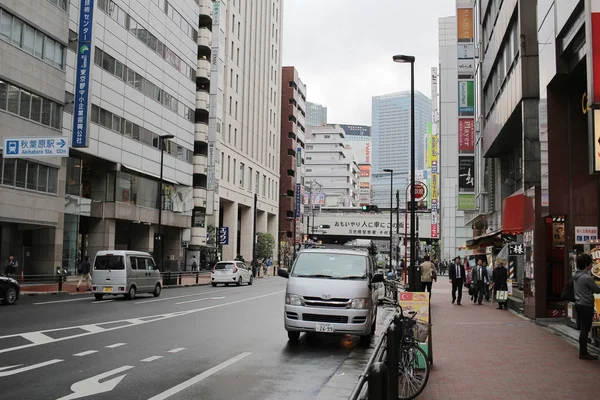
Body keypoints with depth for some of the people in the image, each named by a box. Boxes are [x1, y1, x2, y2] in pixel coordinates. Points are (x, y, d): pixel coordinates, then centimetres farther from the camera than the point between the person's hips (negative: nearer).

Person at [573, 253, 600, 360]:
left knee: (582, 329, 14)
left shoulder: (576, 276, 10)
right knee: (585, 330, -2)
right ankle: (583, 353, 4)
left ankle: (582, 351, 21)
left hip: (578, 304, 9)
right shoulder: (587, 277, -18)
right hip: (586, 305, -9)